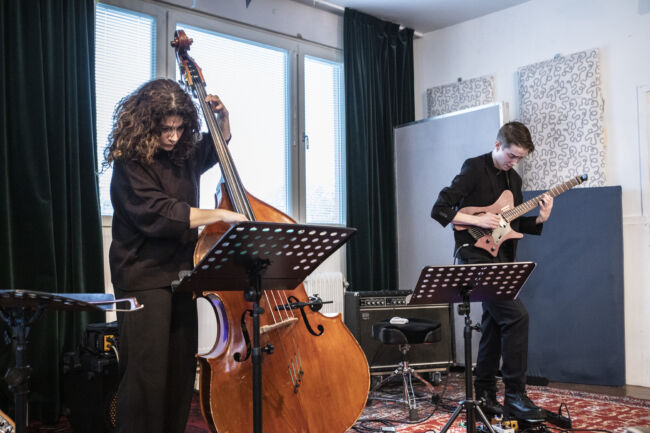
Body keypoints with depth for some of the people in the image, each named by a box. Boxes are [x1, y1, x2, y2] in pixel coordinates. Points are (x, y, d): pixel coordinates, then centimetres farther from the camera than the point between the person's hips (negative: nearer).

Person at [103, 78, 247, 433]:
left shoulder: (184, 155, 10)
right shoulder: (130, 163, -10)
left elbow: (218, 146, 31)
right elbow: (157, 214, -22)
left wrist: (222, 116, 12)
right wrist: (220, 214, -20)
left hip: (181, 273, 7)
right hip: (143, 278, -6)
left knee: (182, 371, 9)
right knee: (147, 374, -9)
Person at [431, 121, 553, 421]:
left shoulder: (513, 179, 15)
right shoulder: (474, 169, -8)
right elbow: (439, 210, -14)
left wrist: (539, 220, 2)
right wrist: (478, 220, -19)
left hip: (501, 260, 8)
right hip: (476, 256, -8)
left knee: (494, 325, 10)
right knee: (516, 315, -17)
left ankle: (484, 396, 21)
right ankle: (515, 395, -8)